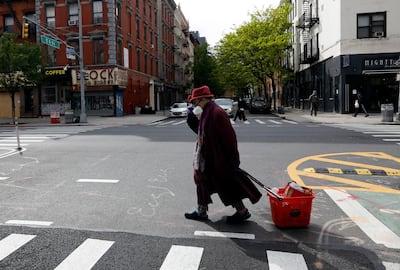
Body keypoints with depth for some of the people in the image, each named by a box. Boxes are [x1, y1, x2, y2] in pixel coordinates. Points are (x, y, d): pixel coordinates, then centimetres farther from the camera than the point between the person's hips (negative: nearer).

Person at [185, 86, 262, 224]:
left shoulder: (217, 113, -21)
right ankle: (201, 212, 30)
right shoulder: (205, 113, 9)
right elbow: (202, 133, 17)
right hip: (208, 159, 10)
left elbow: (229, 136, -22)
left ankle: (243, 211, 19)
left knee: (227, 184, 2)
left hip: (219, 160, -10)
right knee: (202, 181, 16)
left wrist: (231, 159, -19)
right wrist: (193, 121, 2)